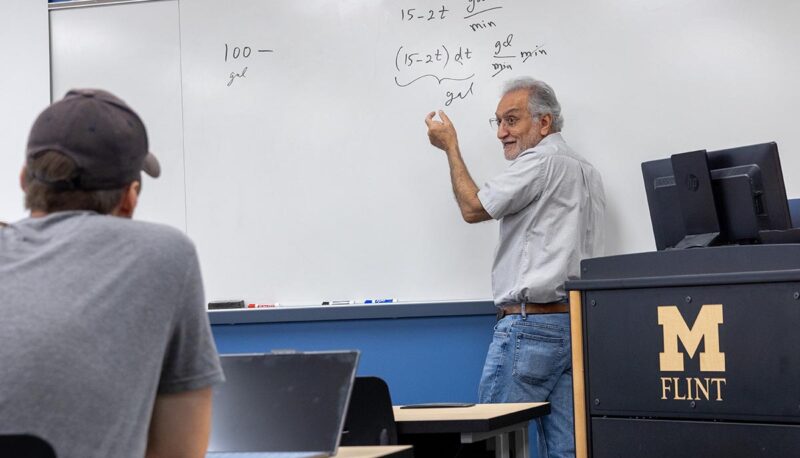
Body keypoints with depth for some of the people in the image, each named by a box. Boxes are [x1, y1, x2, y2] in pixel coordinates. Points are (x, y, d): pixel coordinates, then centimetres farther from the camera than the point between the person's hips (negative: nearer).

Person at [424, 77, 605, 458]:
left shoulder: (539, 162, -8)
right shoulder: (586, 171, 21)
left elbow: (473, 208, -3)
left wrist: (450, 146, 9)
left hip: (530, 323, -9)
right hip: (577, 323, 9)